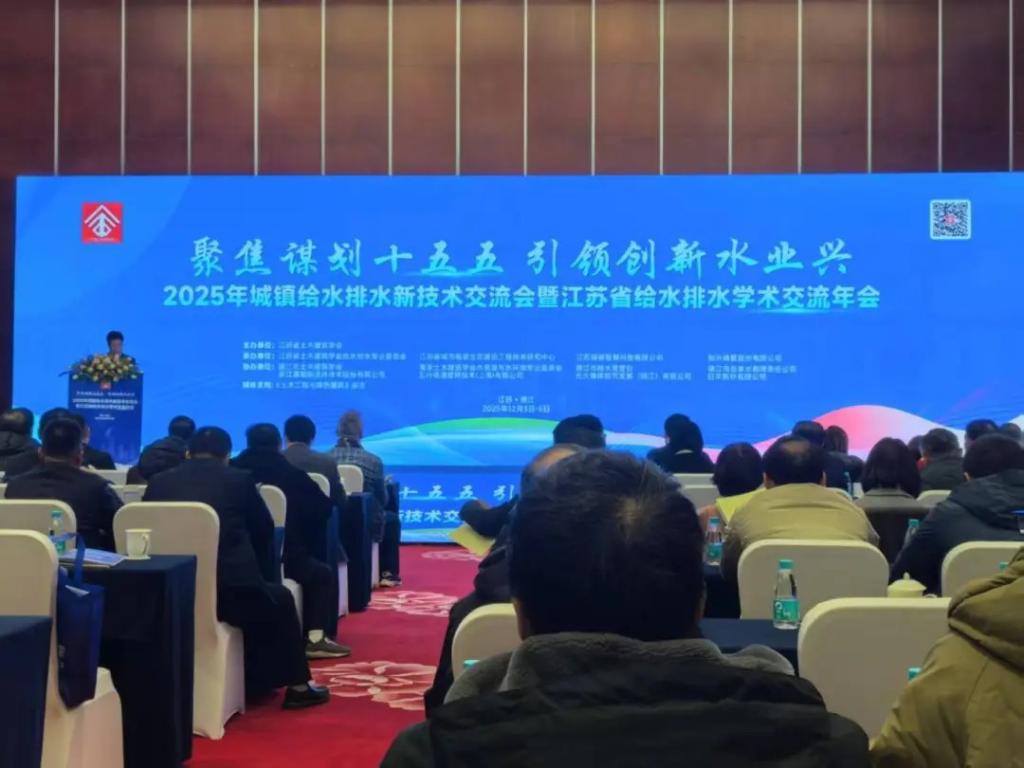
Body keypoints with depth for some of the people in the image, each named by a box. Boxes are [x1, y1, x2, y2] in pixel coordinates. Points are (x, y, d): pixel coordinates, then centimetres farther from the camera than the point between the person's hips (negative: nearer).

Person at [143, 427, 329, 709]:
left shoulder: (158, 482, 11)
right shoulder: (238, 479, 5)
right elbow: (264, 529, 15)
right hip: (228, 590, -4)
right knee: (280, 599, 27)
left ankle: (256, 682, 41)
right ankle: (297, 687, 30)